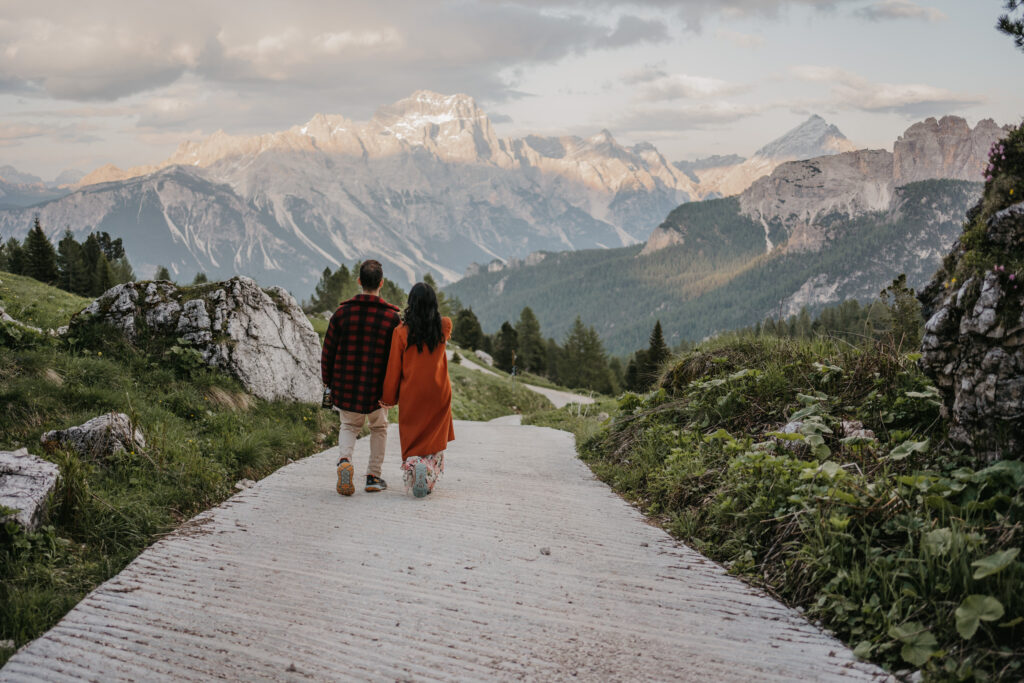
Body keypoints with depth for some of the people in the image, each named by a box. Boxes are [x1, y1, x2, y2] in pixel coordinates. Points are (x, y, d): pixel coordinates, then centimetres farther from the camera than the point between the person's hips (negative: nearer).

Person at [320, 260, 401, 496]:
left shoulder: (343, 312, -3)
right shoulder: (391, 317, -8)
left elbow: (329, 350, 2)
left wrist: (328, 379, 14)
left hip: (345, 384, 1)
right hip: (377, 387, -1)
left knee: (349, 425, 20)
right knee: (379, 427, 21)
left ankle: (344, 460, -10)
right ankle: (374, 476, 19)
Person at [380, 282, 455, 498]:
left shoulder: (401, 331, -9)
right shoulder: (444, 327, -4)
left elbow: (393, 368, -5)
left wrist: (388, 397, 6)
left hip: (411, 395, -1)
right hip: (438, 393, 1)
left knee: (412, 440, 7)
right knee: (435, 439, 14)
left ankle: (415, 464, -20)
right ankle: (429, 478, 2)